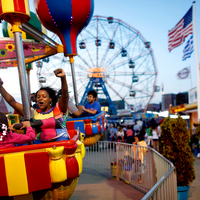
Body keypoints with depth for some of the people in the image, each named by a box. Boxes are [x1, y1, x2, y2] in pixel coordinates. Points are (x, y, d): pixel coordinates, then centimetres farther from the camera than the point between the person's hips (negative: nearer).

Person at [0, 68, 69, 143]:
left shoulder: (58, 109, 7)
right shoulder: (34, 113, 14)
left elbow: (65, 95, -12)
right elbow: (13, 102, 12)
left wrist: (63, 78, -30)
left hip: (60, 140, -2)